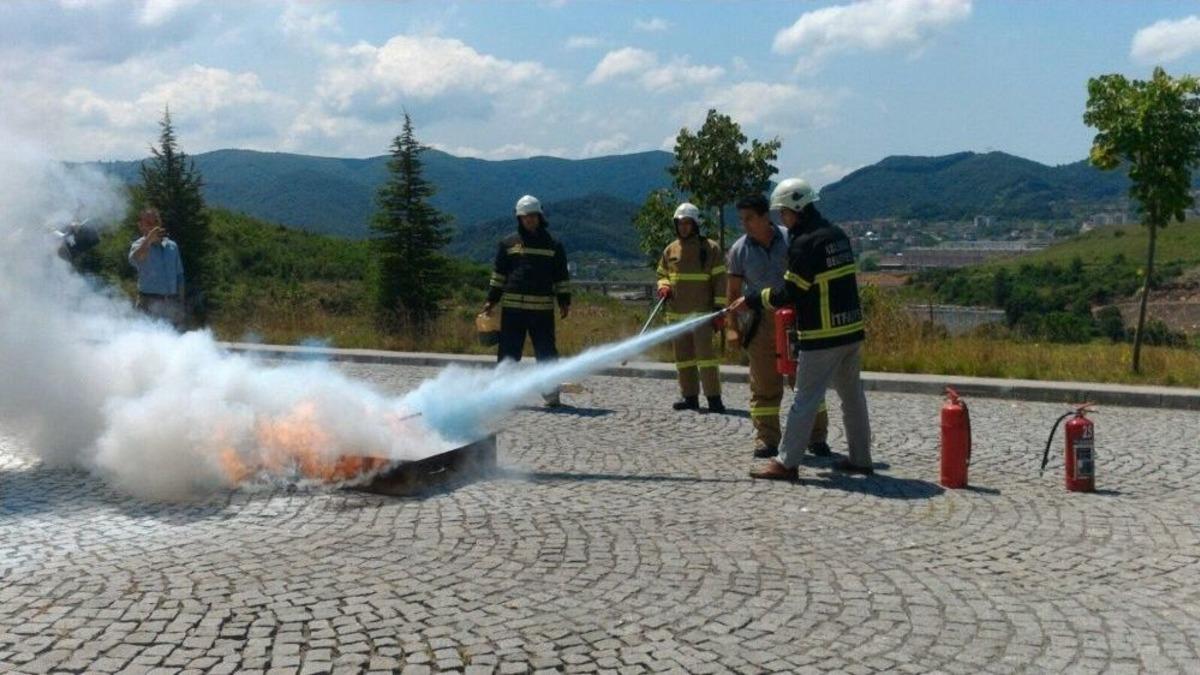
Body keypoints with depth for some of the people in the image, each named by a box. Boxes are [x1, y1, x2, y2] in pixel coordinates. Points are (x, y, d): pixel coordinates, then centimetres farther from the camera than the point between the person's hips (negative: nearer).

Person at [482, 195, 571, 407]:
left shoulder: (553, 246, 10)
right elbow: (498, 274, 14)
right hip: (512, 307, 1)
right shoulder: (508, 244, 11)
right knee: (508, 352, 3)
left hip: (543, 308, -1)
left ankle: (552, 394, 6)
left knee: (546, 352, 0)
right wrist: (491, 300, 9)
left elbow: (562, 278, 12)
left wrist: (564, 301, 4)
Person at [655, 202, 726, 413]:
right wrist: (663, 286, 1)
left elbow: (720, 280, -3)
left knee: (705, 354, -11)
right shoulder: (670, 250, 11)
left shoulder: (710, 248, -2)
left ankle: (714, 397, -7)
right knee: (683, 356, 9)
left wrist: (719, 309, -8)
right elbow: (662, 274, 24)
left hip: (702, 313, -5)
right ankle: (690, 396, 17)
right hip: (677, 313, 5)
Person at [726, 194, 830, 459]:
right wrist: (734, 327, 0)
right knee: (764, 385, 3)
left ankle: (817, 437, 15)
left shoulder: (790, 240, -2)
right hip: (759, 324, 0)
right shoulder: (739, 249, 0)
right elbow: (733, 291, 4)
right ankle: (766, 440, 12)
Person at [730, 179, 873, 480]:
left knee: (805, 399, -4)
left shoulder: (806, 242, -15)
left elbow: (789, 292, -14)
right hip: (852, 330, 9)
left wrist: (751, 301, -4)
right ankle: (860, 458, 22)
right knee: (852, 395, 15)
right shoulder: (836, 234, 12)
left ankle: (786, 463, 1)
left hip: (823, 336, -9)